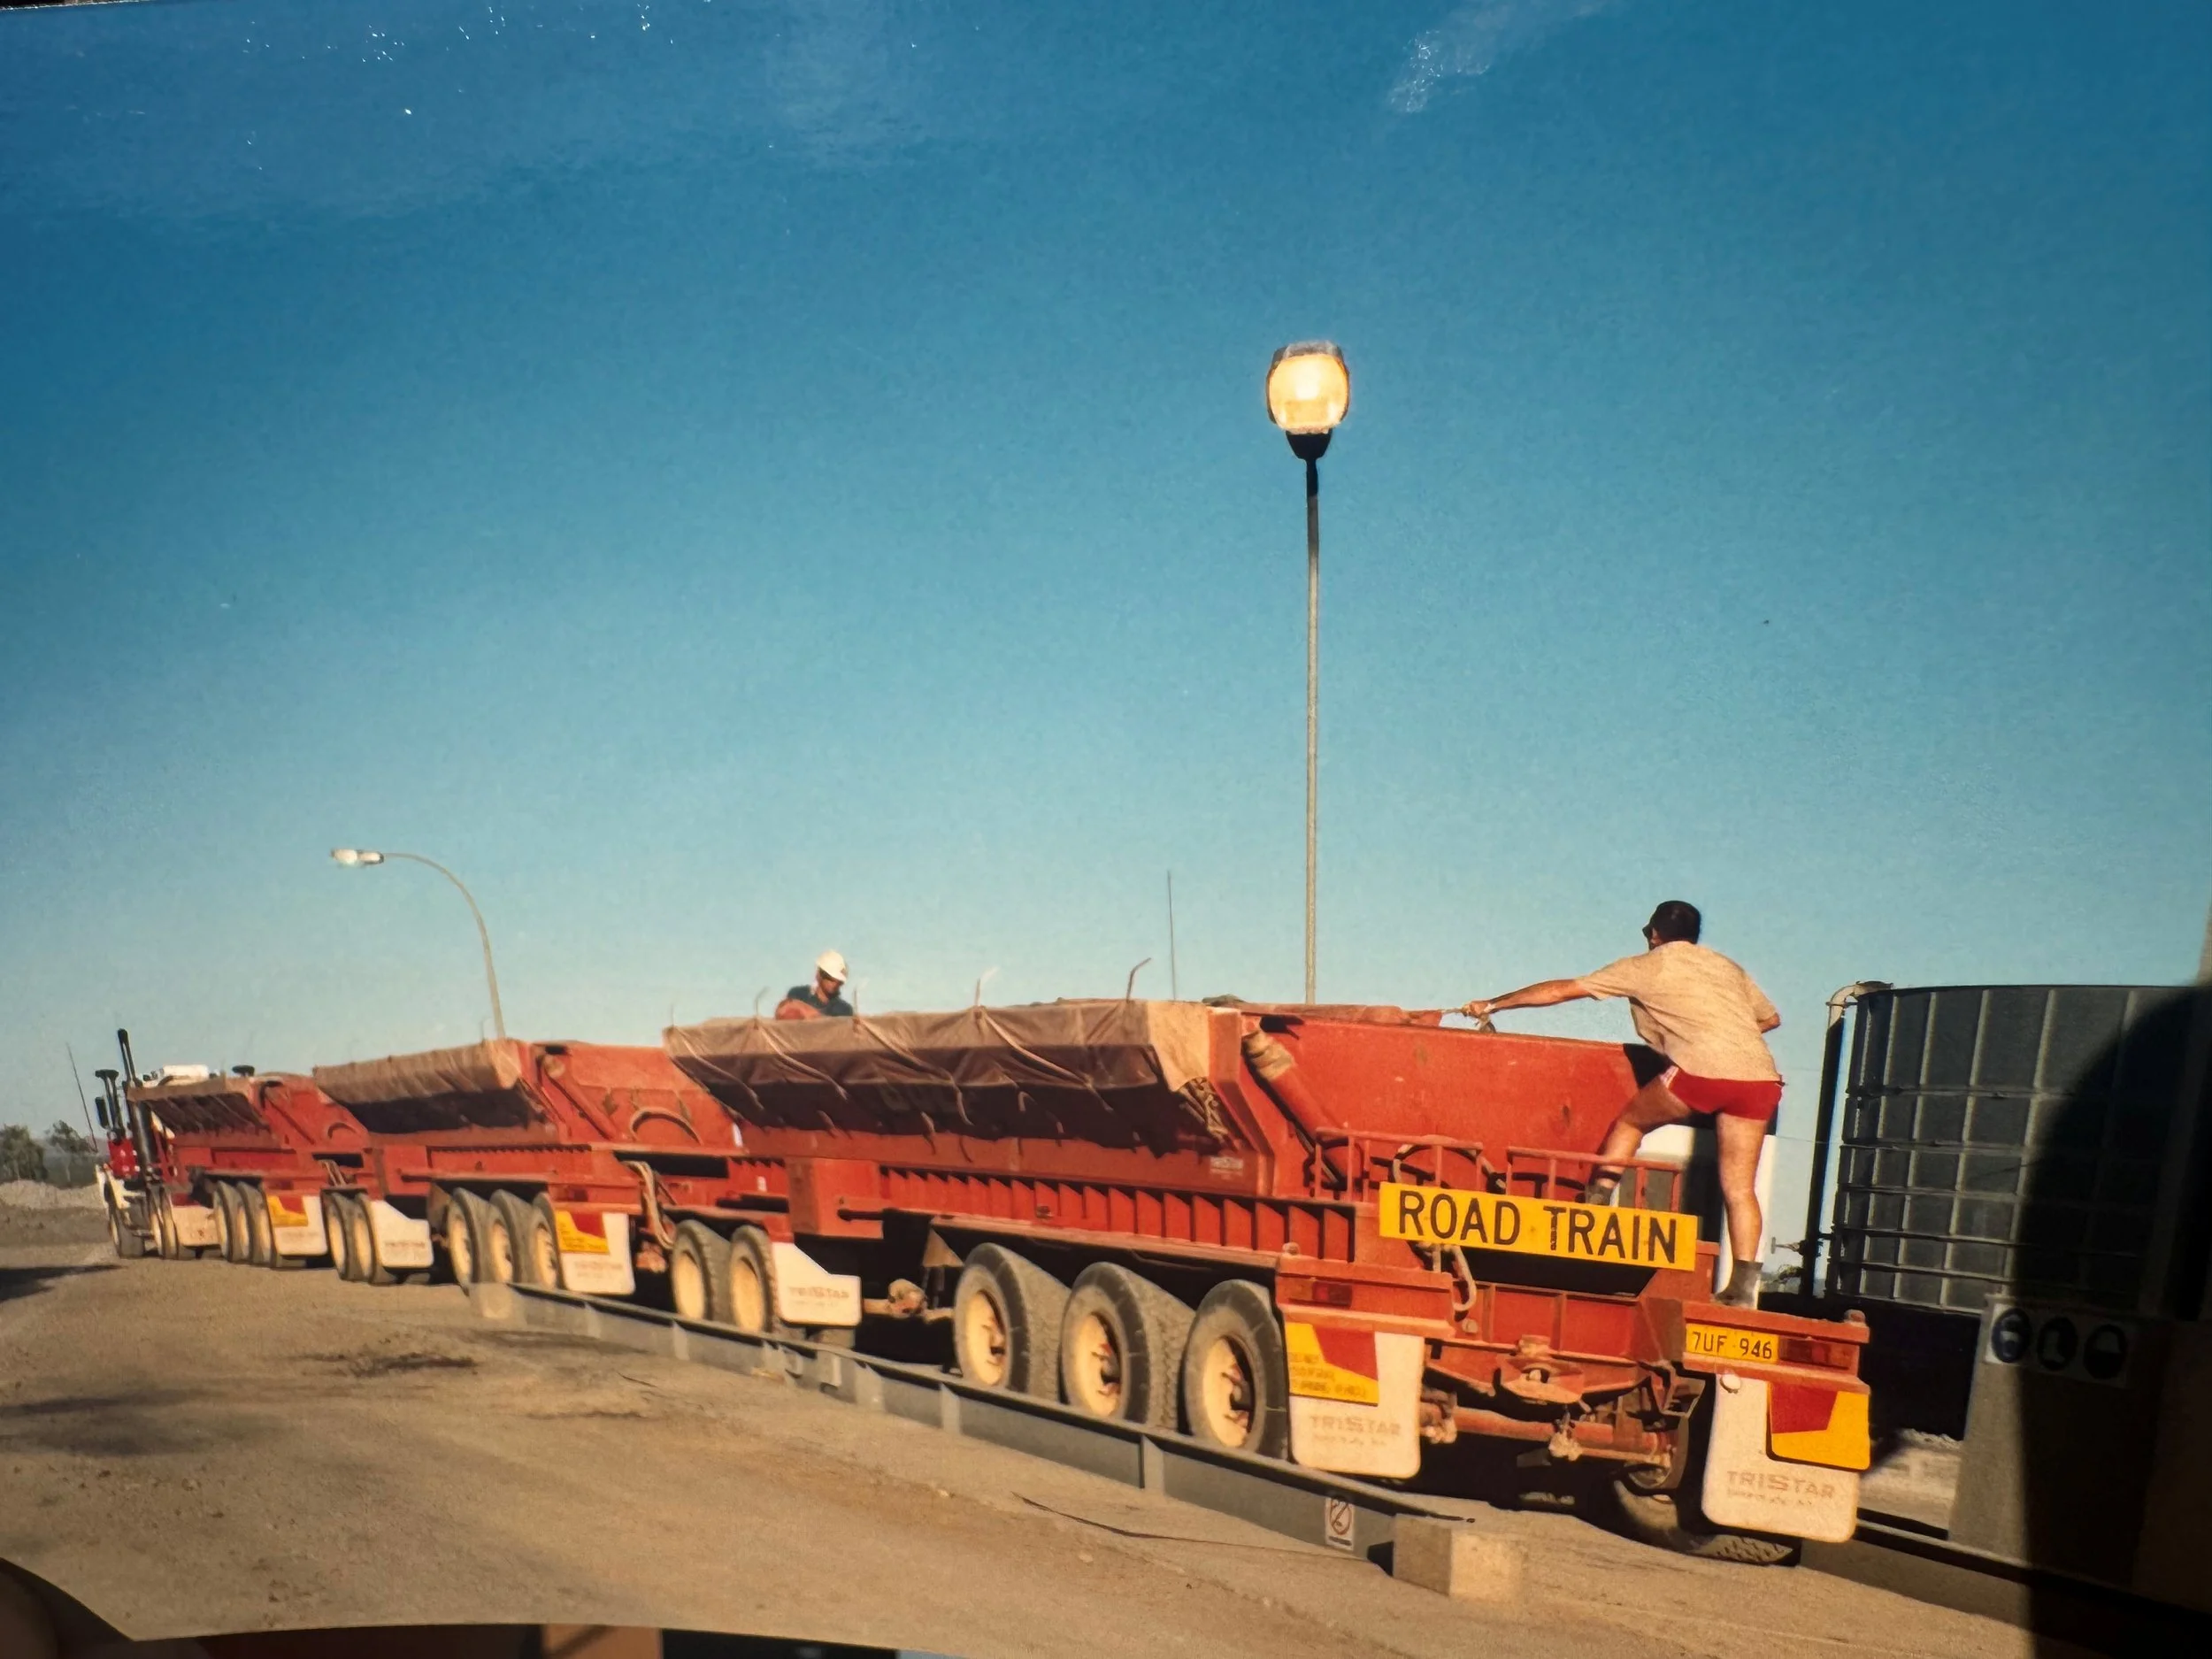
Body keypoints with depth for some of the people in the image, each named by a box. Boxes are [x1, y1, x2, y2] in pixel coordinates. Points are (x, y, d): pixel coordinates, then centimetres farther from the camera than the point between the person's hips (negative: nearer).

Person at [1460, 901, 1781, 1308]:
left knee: (1630, 1123, 20)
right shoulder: (1728, 967, 27)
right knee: (1739, 1187, 8)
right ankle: (1743, 1285, -1)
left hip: (1703, 1069, -4)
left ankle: (1595, 1205, 16)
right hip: (1761, 1077, 4)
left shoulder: (1646, 966, 15)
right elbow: (1771, 1018, 36)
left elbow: (1560, 990, 19)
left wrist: (1493, 1004, 26)